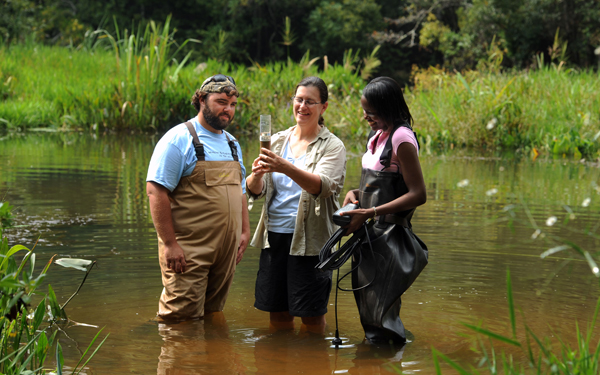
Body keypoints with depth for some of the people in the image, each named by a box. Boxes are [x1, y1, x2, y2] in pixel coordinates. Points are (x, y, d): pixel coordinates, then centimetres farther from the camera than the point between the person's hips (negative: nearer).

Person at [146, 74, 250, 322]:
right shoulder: (180, 139, -9)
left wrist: (244, 231, 14)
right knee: (183, 318, -7)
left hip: (226, 250, 7)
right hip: (188, 251, -7)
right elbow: (156, 191, -15)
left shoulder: (232, 144, 16)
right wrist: (170, 244, -19)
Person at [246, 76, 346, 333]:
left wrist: (285, 168, -37)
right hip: (274, 235, 4)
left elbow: (323, 186, -21)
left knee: (312, 317, -1)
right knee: (277, 314, 9)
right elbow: (255, 190, 6)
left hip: (310, 239, -4)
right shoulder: (278, 141, 12)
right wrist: (257, 175, -18)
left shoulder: (332, 146, -2)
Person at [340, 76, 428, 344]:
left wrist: (370, 213, -22)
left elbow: (418, 194, -20)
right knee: (366, 306, 13)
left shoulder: (401, 138, -16)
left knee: (378, 314, -6)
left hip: (389, 238, -9)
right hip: (369, 233, 9)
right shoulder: (378, 136, 11)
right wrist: (356, 194, 2)